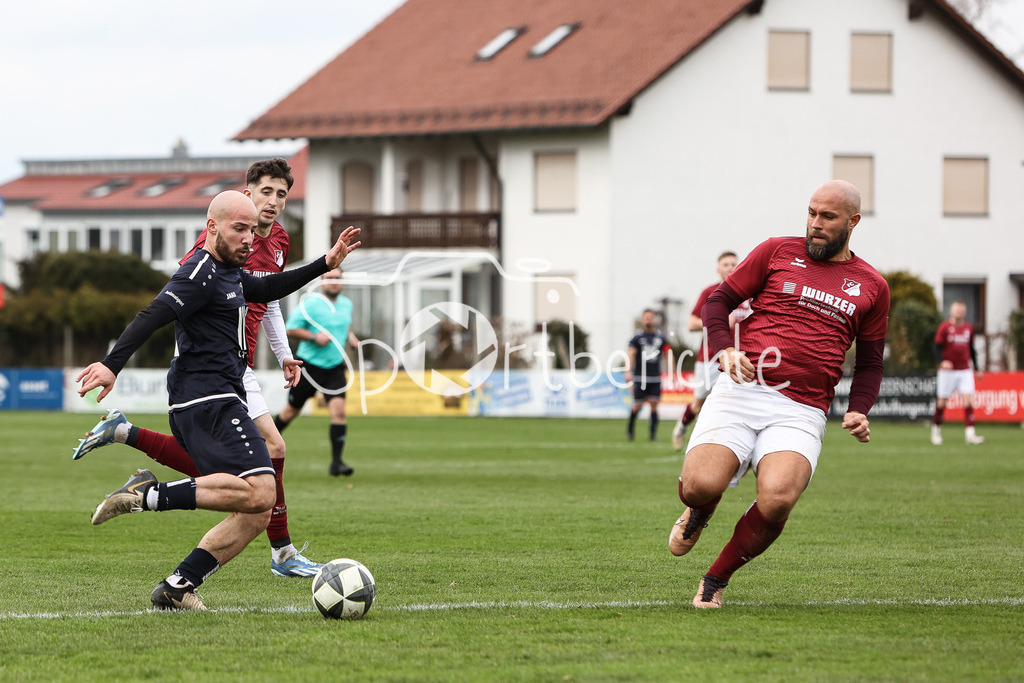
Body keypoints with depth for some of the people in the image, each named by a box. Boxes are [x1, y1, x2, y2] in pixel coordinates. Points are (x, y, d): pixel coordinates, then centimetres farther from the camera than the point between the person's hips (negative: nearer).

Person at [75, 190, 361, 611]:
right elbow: (153, 316, -21)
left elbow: (267, 289, 41)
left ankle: (176, 589, 3)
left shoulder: (227, 272, 22)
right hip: (208, 401, -10)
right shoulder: (201, 272, -9)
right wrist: (113, 364, -34)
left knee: (256, 515, 5)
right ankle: (150, 494, -23)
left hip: (218, 404, 10)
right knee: (258, 492, -27)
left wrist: (324, 265, 37)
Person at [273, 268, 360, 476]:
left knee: (338, 410, -15)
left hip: (335, 367, 4)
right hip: (309, 364, -3)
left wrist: (350, 336, 8)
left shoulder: (346, 304, 8)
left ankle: (337, 462, -15)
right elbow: (290, 329, -11)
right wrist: (314, 336, -22)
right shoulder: (310, 303, -11)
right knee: (291, 411, 9)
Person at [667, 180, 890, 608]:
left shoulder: (871, 287, 16)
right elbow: (719, 300, 15)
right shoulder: (777, 252, 13)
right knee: (699, 486, -22)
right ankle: (699, 513, 19)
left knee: (777, 500, -28)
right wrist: (723, 349, -5)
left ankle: (717, 579, -2)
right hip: (740, 392, 0)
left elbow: (869, 363, 24)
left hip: (801, 411, 0)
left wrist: (858, 412, 5)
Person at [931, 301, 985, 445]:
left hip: (965, 371, 3)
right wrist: (942, 361, -24)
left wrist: (976, 368, 19)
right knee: (942, 401, 2)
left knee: (968, 400, -10)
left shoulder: (969, 328, 10)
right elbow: (937, 348, -5)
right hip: (947, 370, -3)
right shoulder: (944, 327, -3)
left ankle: (970, 433, -15)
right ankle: (936, 430, 21)